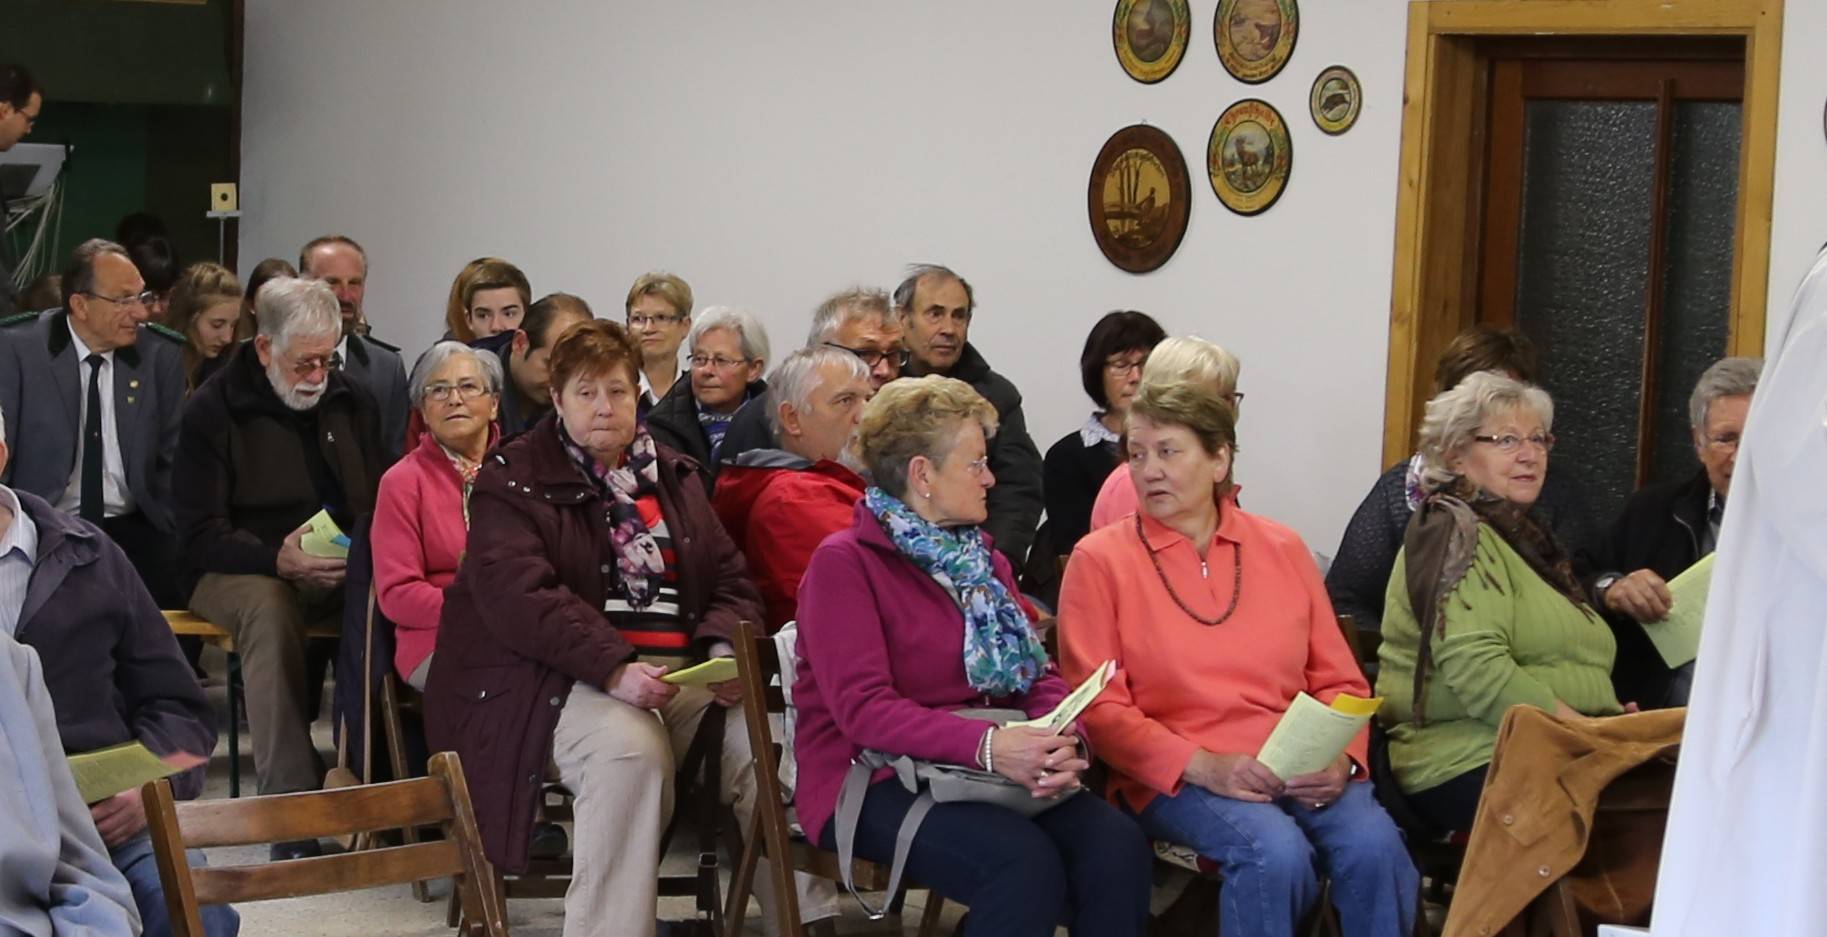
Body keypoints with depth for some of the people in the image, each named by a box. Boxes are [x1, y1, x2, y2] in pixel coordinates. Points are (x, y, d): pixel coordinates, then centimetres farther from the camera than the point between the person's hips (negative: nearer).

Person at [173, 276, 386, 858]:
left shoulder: (350, 402, 12)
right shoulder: (213, 411, -2)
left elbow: (379, 504, 17)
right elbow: (200, 537, -8)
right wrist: (278, 559, -26)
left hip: (342, 572, 4)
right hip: (239, 573, -4)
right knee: (269, 607, -39)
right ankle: (292, 807, -43)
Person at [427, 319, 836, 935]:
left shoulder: (674, 478, 20)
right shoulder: (512, 483, 3)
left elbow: (732, 581, 17)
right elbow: (519, 598, -13)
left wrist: (726, 650, -7)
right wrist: (614, 669, -25)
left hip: (686, 672, 5)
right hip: (565, 679, -5)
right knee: (629, 748, -37)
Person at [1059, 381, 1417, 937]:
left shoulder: (1282, 550, 13)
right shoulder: (1100, 560, 3)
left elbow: (1339, 681, 13)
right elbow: (1097, 707, -2)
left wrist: (1340, 758, -8)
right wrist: (1203, 766, -15)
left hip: (1301, 773, 3)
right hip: (1174, 780, -3)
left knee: (1374, 843, -28)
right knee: (1275, 851, -33)